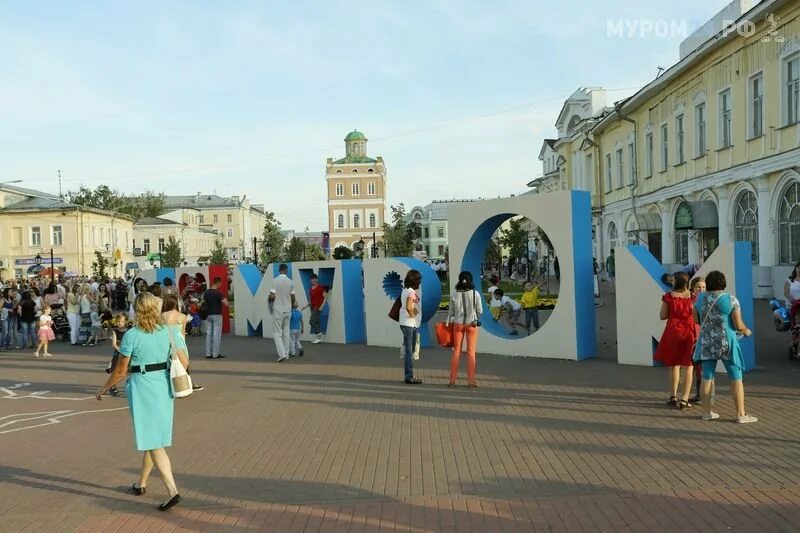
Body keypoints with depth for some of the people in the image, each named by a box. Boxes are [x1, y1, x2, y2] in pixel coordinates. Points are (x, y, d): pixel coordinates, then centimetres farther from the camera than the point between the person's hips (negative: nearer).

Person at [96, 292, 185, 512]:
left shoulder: (131, 335, -12)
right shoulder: (167, 332, 0)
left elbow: (120, 371, -7)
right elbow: (184, 362, 3)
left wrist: (104, 388, 9)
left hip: (142, 388, -5)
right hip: (164, 387, 5)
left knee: (153, 442, -3)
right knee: (154, 437, 19)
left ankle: (173, 491, -10)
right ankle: (141, 484, 34)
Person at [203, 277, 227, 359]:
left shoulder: (206, 292, 6)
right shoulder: (218, 293, -16)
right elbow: (226, 303, -20)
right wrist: (225, 299, -1)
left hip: (208, 315, 7)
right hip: (217, 315, -7)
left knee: (209, 334, 9)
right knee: (217, 335, -2)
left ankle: (208, 353, 11)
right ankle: (216, 354, 0)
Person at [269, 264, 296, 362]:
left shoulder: (275, 281, -12)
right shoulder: (291, 282, -1)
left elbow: (272, 296, -16)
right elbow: (293, 298, 5)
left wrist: (269, 301, 7)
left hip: (278, 310, -4)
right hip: (287, 310, 4)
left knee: (277, 333, 0)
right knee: (286, 333, 14)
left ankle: (282, 354, -12)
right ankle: (286, 354, 18)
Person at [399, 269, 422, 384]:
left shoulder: (405, 290, 13)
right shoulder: (411, 291, -16)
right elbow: (408, 307, -28)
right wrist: (412, 315, -13)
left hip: (406, 324, 10)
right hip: (409, 324, -10)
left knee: (409, 350, 13)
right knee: (409, 351, -5)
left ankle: (409, 376, 20)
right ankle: (409, 377, -1)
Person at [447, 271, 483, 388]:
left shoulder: (453, 294, -5)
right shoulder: (475, 293, -10)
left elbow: (451, 311, 1)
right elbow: (480, 311, -3)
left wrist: (448, 323, 11)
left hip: (458, 324, 2)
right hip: (472, 323, -1)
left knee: (456, 351, 10)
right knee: (471, 352, 6)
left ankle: (452, 380, 9)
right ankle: (471, 380, 6)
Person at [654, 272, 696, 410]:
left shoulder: (669, 296, -6)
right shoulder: (692, 296, -4)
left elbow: (662, 316, -2)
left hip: (673, 332, 0)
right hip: (689, 333, 0)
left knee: (673, 364, 14)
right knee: (688, 366, 6)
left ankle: (673, 397, 15)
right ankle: (684, 399, 2)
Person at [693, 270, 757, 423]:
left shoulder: (700, 298, -1)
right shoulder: (731, 299, -12)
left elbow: (696, 319, 10)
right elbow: (739, 325, -11)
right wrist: (746, 331, 9)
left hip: (706, 343, 4)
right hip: (727, 343, -4)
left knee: (707, 377, 9)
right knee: (736, 378, 6)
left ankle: (706, 412, 14)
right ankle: (741, 414, 8)